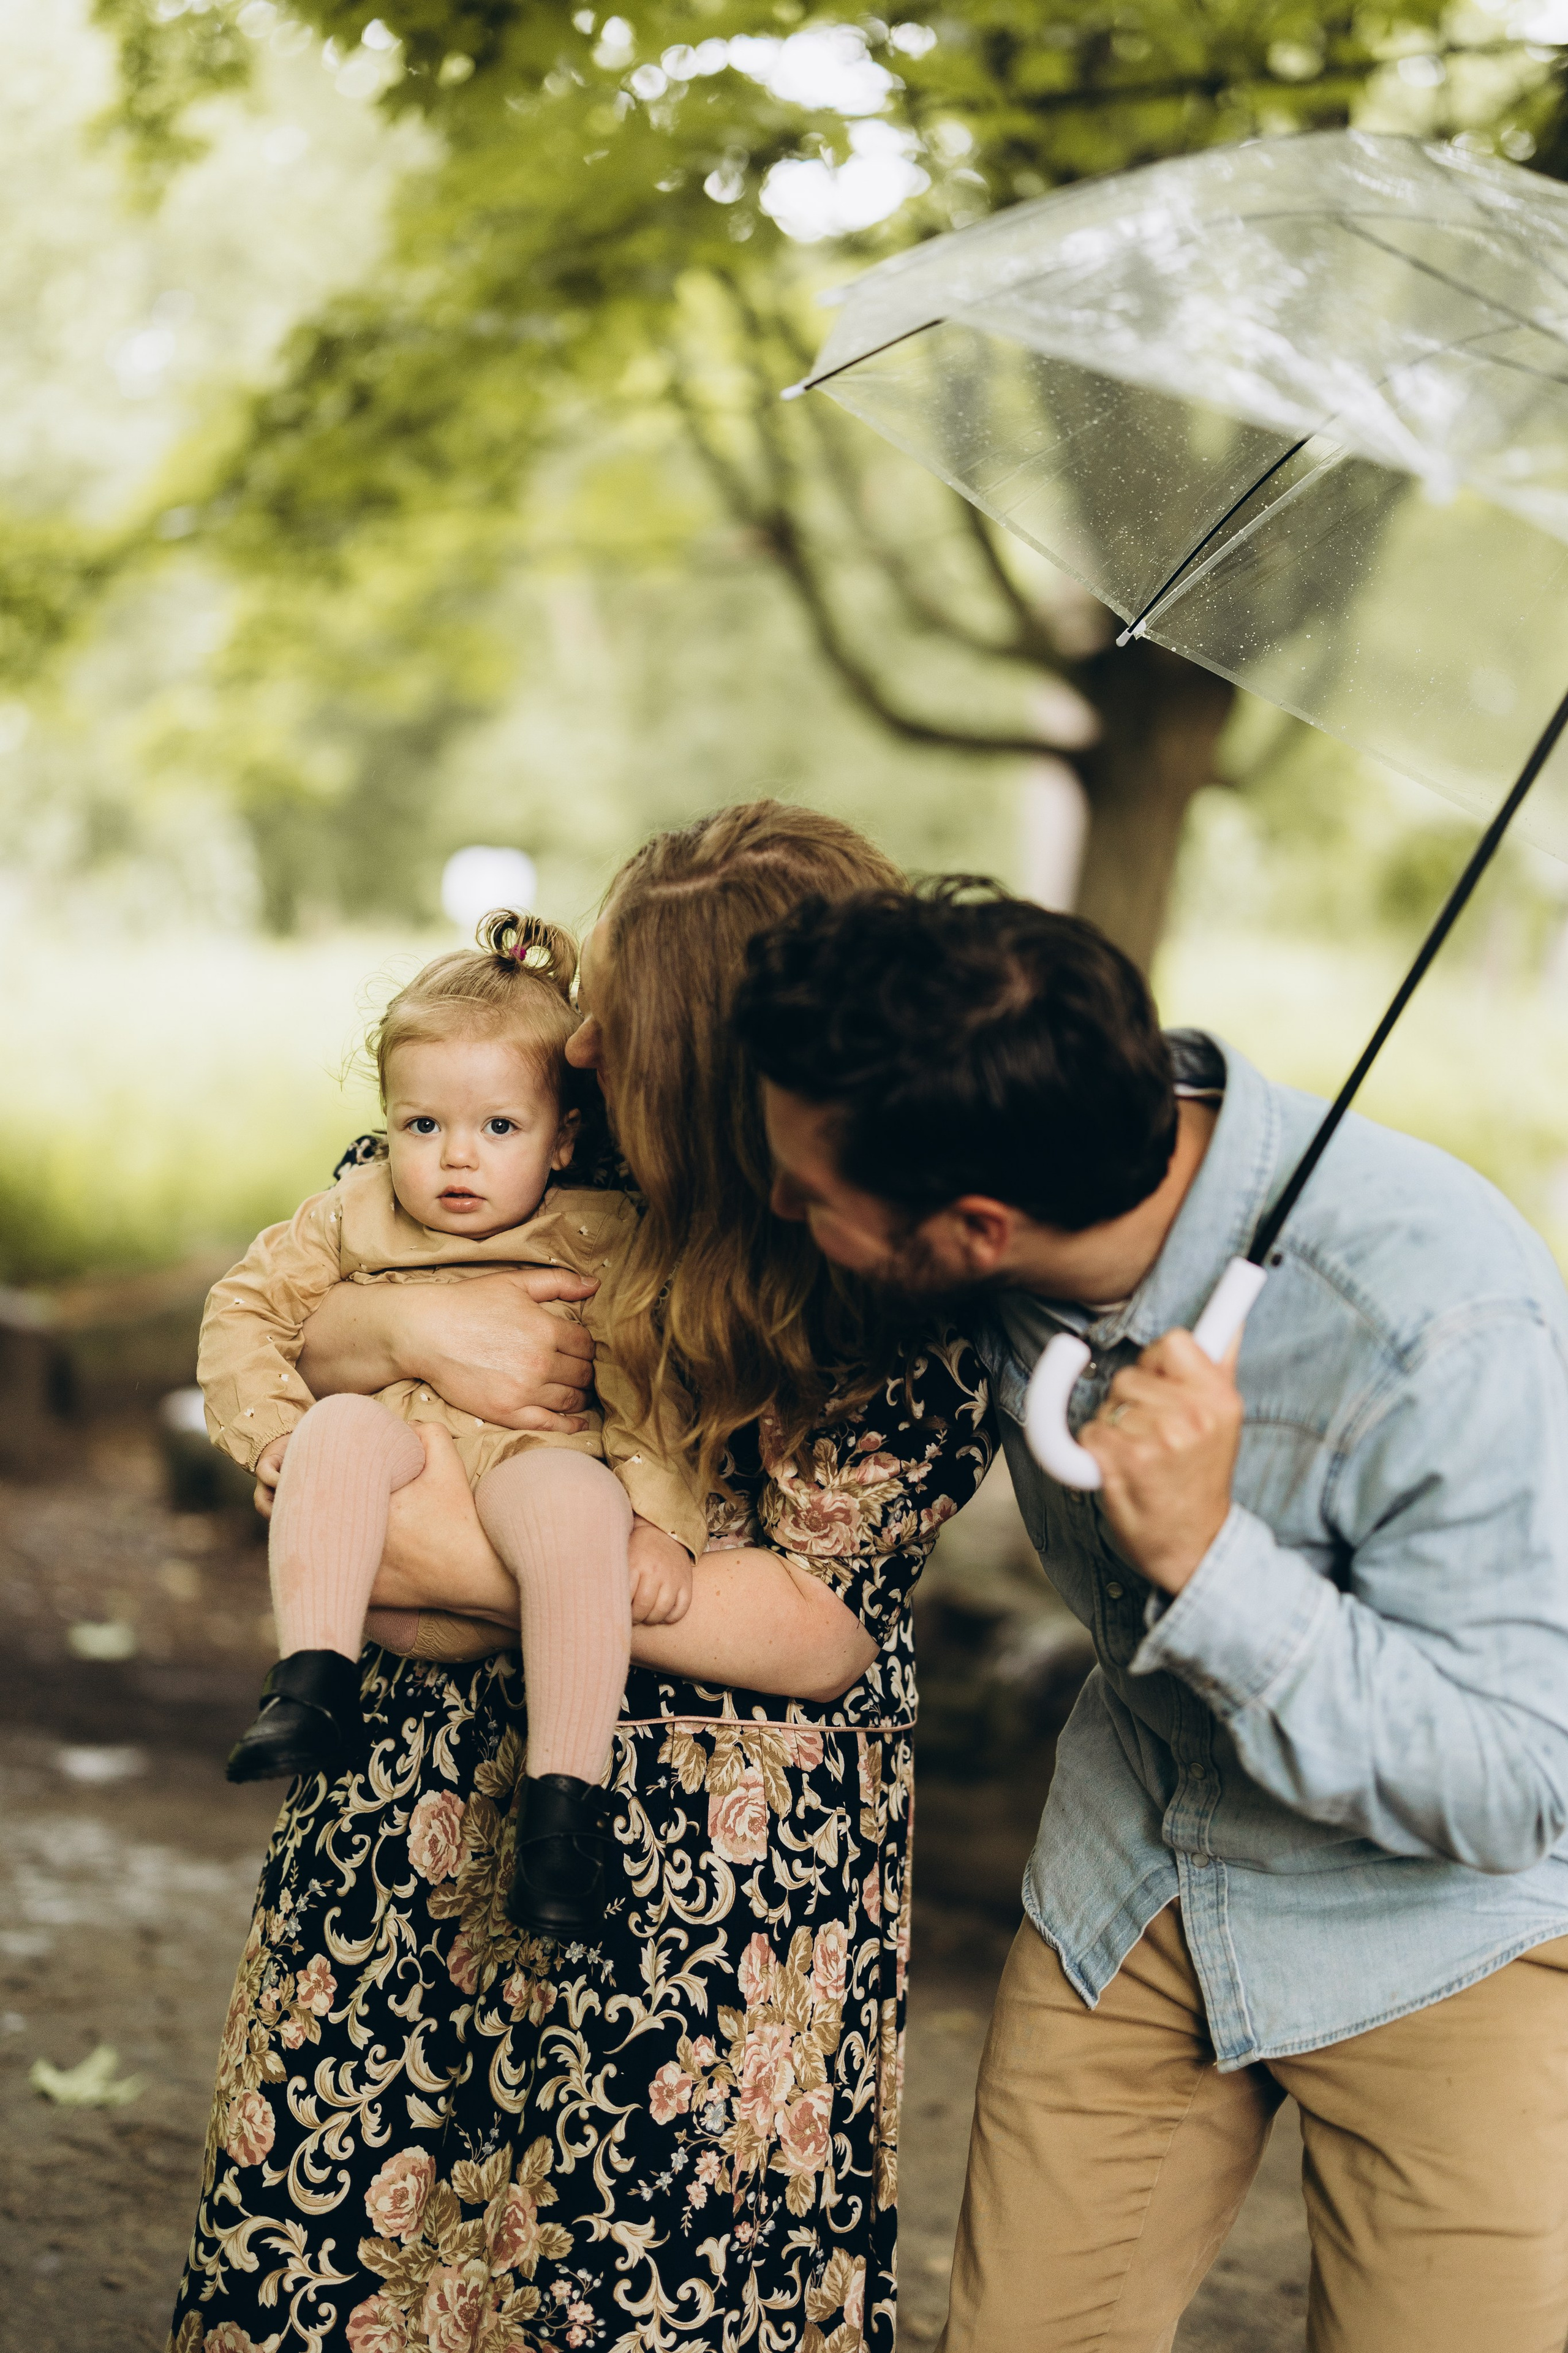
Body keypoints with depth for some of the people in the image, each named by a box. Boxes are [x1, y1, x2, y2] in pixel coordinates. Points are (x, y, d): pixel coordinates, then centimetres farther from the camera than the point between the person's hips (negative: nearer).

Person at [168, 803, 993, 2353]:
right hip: (422, 1790, 5)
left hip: (714, 1861, -5)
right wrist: (403, 1324, -16)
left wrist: (486, 1556, -20)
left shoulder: (917, 1298, -17)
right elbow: (276, 1334, 7)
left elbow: (815, 1629, -18)